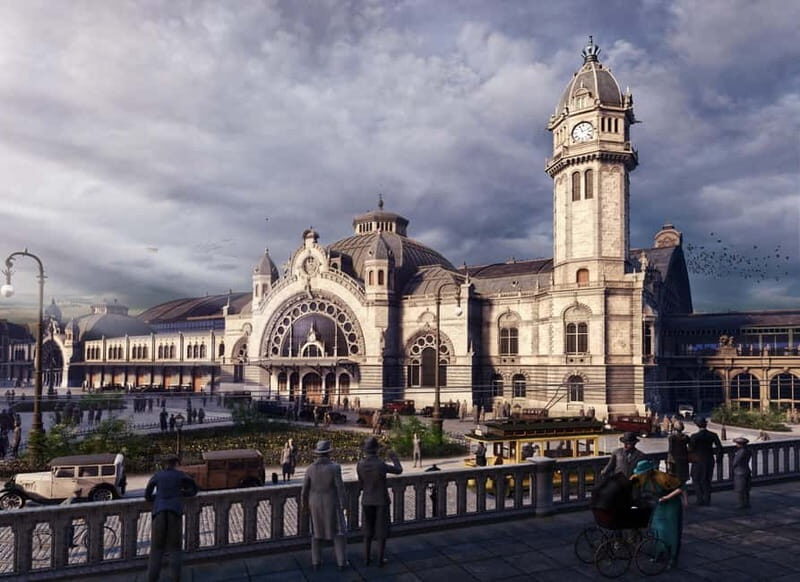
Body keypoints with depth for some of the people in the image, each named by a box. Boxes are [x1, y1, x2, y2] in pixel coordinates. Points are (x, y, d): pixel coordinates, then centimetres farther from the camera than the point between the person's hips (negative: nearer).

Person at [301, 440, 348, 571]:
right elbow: (340, 488, -16)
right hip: (331, 504, -3)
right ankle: (341, 562, 14)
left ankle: (316, 562, 21)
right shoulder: (335, 467, -18)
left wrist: (305, 507, 9)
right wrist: (342, 505, -5)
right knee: (338, 532, 11)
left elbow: (304, 491, -4)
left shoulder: (310, 469, -8)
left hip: (315, 504, 3)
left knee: (316, 532, 18)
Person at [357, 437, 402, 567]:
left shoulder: (360, 465, -14)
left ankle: (367, 557, 25)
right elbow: (399, 470, -8)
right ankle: (380, 559, 18)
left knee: (368, 528, 19)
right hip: (381, 500, -3)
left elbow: (361, 483, 2)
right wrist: (394, 457, 9)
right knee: (382, 530, 11)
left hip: (367, 500, 3)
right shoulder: (381, 465, -25)